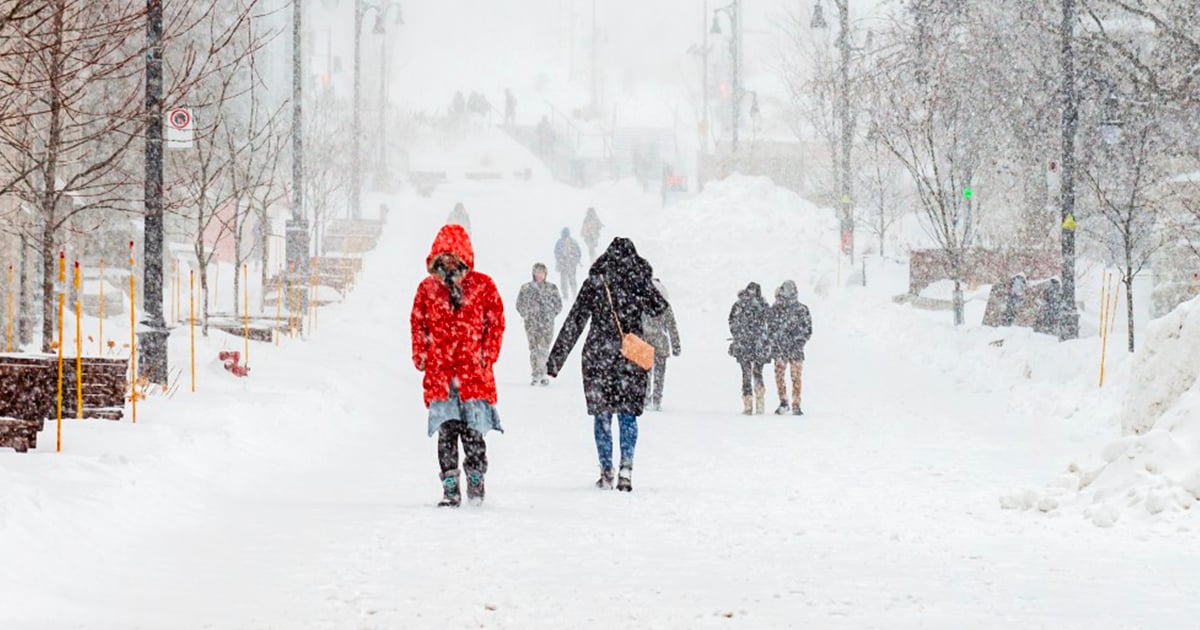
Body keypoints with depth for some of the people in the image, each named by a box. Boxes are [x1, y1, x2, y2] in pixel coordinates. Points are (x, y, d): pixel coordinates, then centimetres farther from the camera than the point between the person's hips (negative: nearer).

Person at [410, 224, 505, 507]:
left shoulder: (483, 285, 5)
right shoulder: (427, 288, 10)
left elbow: (496, 322, 7)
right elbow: (418, 324, 16)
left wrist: (487, 355, -1)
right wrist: (421, 356, 5)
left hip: (473, 368, -1)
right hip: (439, 370, 1)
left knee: (472, 430, -4)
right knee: (446, 430, -3)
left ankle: (476, 482, 9)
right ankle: (450, 489, 0)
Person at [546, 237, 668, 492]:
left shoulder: (593, 283, -2)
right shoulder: (639, 282, -1)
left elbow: (573, 323, -1)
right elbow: (659, 309, 13)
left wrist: (556, 359, 3)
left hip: (598, 356, -1)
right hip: (631, 357, 1)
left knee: (602, 414, 8)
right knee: (628, 414, 7)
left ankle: (606, 471, 4)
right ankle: (626, 466, -8)